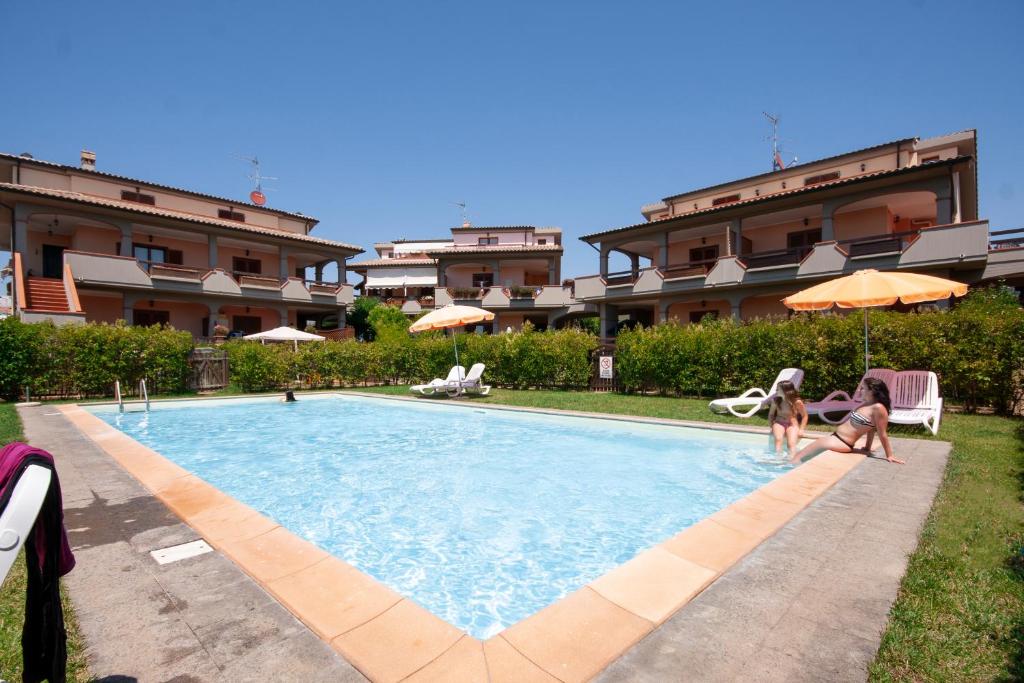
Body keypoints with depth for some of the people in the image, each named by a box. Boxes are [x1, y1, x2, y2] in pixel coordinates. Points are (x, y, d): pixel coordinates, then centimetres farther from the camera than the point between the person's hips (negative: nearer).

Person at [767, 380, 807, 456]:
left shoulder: (797, 402, -11)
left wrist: (801, 429, -5)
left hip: (792, 425, -1)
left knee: (792, 443, -26)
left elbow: (804, 416, 3)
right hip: (779, 423, 1)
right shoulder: (776, 400, -5)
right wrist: (771, 426, 0)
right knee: (778, 439, -29)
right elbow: (771, 414, 9)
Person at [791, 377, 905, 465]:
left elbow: (882, 434, -14)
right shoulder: (867, 404, 12)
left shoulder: (878, 408, -17)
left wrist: (889, 455, -9)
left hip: (843, 443, -10)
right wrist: (867, 448, 23)